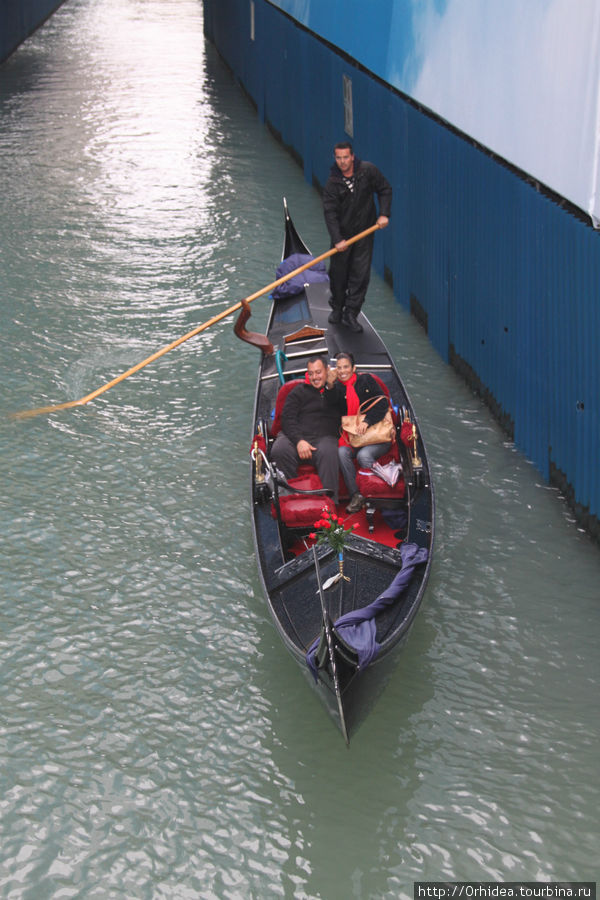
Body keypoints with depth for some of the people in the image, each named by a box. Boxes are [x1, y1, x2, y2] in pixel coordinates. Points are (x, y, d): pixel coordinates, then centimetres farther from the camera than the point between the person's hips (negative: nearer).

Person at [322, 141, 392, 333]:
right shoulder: (332, 183, -12)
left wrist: (384, 214, -9)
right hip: (342, 233, 0)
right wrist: (337, 239, -25)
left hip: (364, 232, 0)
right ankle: (337, 308, 31)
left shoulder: (368, 170, -9)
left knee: (361, 274, -3)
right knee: (338, 272, 8)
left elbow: (385, 190, 4)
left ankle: (351, 314, 6)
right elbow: (330, 213, -16)